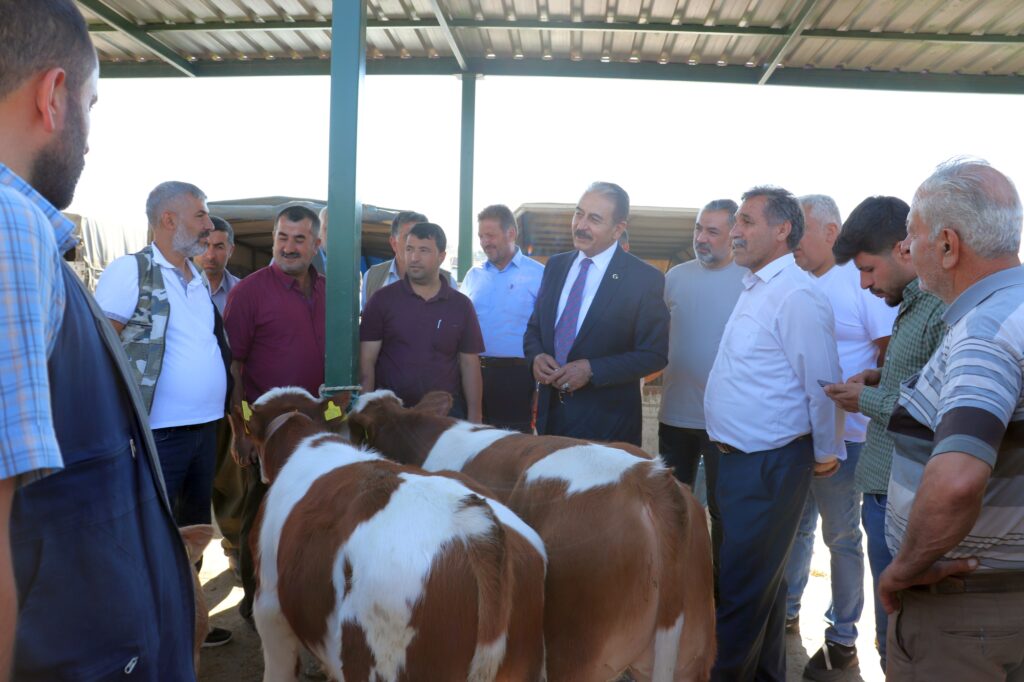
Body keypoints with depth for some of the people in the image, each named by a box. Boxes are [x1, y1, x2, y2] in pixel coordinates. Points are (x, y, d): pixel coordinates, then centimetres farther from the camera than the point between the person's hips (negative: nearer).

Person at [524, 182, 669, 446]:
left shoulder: (645, 278, -10)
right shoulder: (556, 266, 6)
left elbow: (654, 354, -11)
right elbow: (534, 328, 14)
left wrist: (591, 369, -20)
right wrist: (536, 357, -9)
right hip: (551, 412, 5)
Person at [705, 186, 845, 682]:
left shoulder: (796, 295, -18)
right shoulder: (755, 288, 12)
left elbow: (822, 384, -17)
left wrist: (827, 454, -7)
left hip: (770, 465, -9)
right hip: (740, 457, 9)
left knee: (741, 589, 2)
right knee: (762, 580, 22)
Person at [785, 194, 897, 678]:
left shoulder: (861, 280, -11)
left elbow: (893, 354, -12)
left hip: (841, 435, -5)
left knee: (841, 536, 7)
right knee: (794, 527, 18)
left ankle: (843, 639, 21)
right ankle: (786, 612, 34)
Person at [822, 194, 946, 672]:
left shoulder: (944, 311, -18)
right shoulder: (914, 305, 13)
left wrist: (871, 401, -12)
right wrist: (883, 379, 8)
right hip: (886, 490, 9)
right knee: (893, 633, 20)